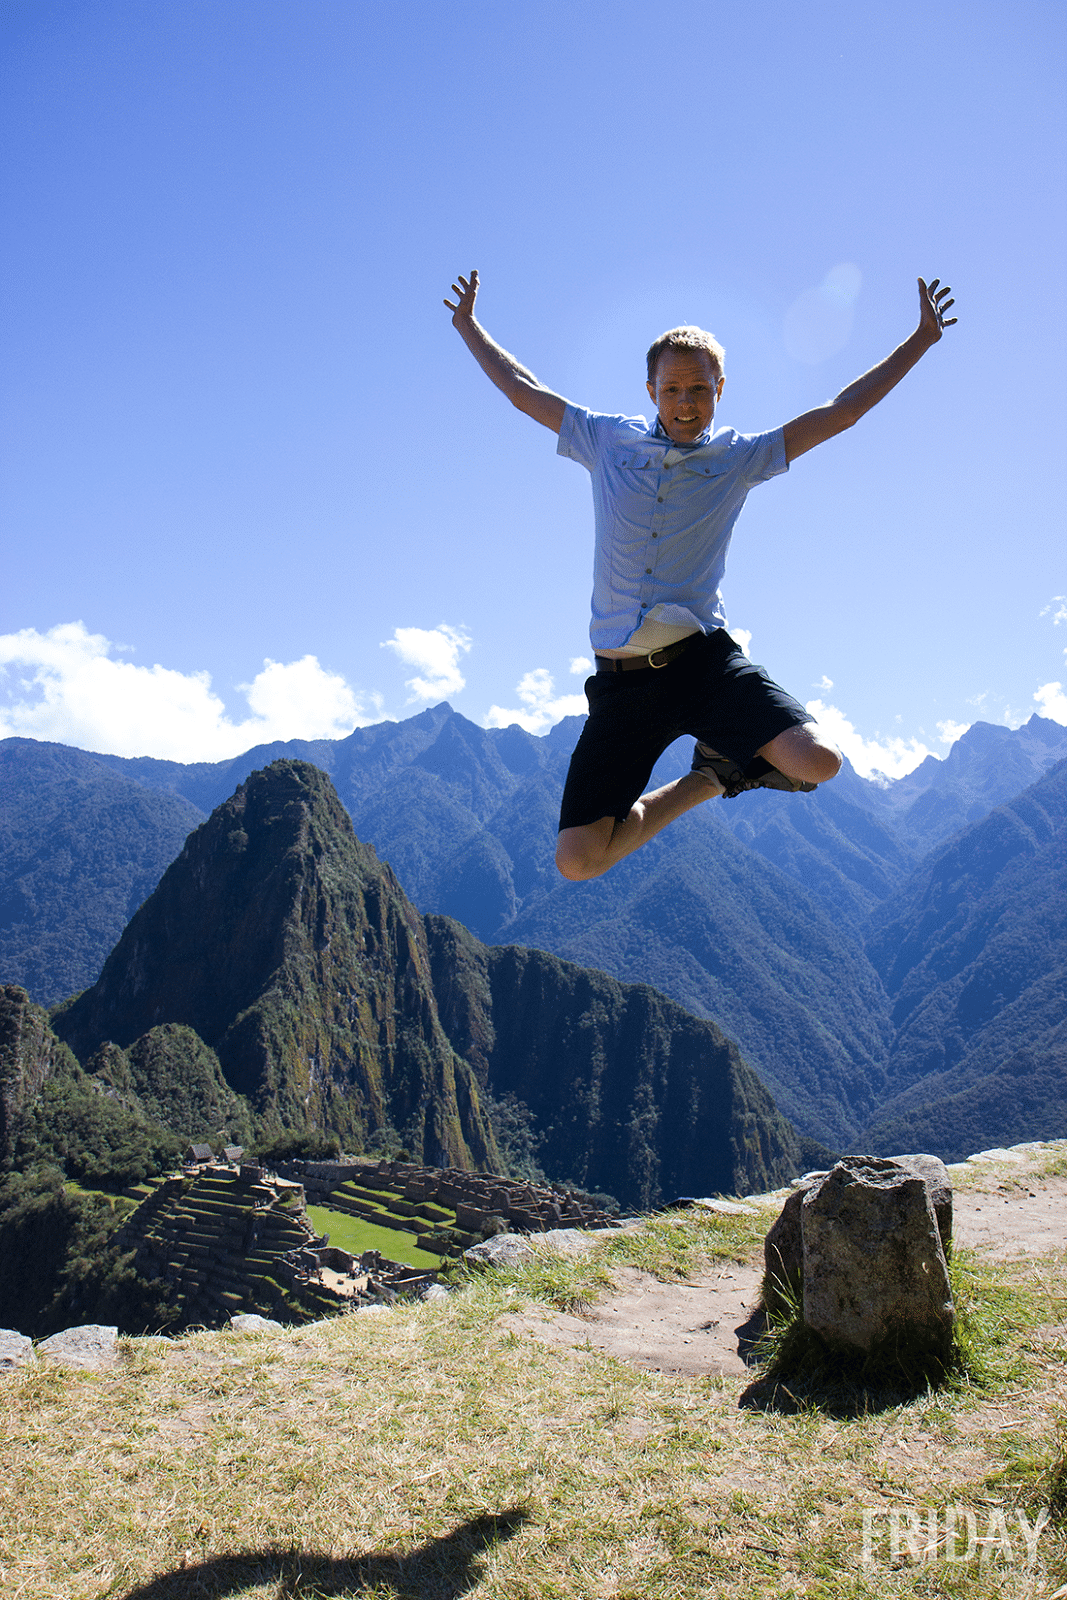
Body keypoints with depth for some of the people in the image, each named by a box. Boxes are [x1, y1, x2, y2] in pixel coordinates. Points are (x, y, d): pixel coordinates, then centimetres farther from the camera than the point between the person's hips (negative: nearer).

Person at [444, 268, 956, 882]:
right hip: (620, 681, 1)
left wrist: (923, 337, 7)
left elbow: (841, 411, 8)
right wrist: (468, 325, 29)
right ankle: (711, 779, 20)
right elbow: (522, 389, 21)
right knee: (578, 861, -6)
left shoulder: (740, 458, 7)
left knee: (817, 762, -27)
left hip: (704, 660, -1)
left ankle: (725, 751, 11)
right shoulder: (607, 440, 9)